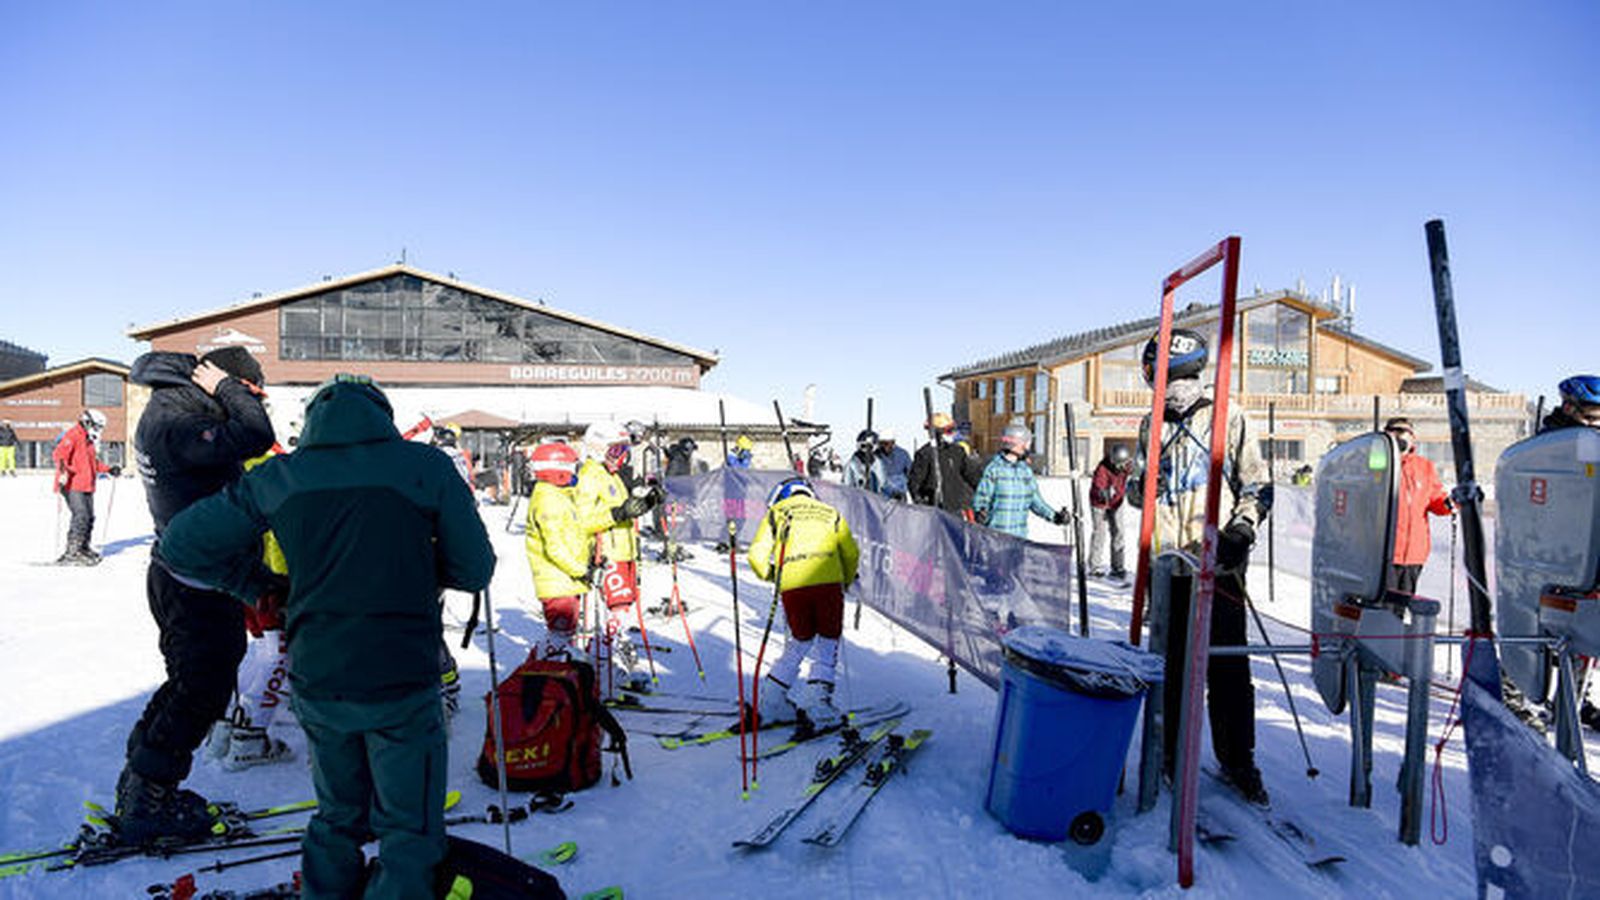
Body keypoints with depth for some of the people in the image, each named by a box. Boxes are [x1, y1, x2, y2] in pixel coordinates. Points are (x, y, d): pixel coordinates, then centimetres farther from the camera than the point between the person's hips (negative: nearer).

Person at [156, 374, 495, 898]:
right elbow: (473, 571, -3)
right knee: (410, 832, 11)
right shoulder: (427, 466, -8)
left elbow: (181, 546, 7)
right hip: (402, 683, -4)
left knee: (338, 815, 26)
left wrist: (256, 586, 19)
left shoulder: (277, 478, 1)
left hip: (315, 683, 4)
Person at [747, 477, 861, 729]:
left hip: (791, 585, 1)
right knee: (827, 642, 11)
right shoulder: (831, 514, 26)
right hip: (827, 580, -1)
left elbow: (757, 555, 9)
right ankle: (817, 703, 3)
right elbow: (851, 554, 18)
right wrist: (846, 582, 34)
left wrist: (772, 576, 27)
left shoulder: (776, 513, 21)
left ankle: (769, 701, 21)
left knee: (799, 641, 18)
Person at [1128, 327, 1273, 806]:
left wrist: (1241, 529, -10)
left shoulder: (1227, 421, 3)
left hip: (1218, 562, -3)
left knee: (1228, 664, 0)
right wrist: (1141, 485, -4)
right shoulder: (1152, 427, 13)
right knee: (1170, 660, 7)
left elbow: (1257, 486, 6)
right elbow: (1134, 487, 20)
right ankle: (1173, 753, 19)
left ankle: (1238, 761, 14)